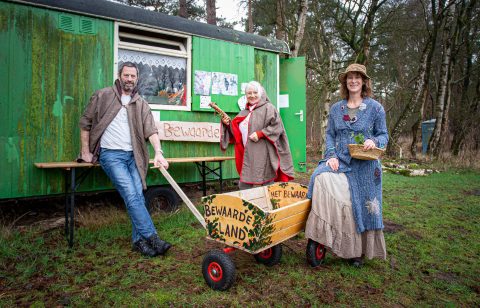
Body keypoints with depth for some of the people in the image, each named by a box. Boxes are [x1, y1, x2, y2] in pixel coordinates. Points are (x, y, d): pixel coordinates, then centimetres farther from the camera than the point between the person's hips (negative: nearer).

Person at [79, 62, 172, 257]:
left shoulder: (141, 103, 9)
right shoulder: (102, 96, 4)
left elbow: (151, 130, -3)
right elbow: (85, 123, 8)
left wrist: (158, 152, -19)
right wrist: (86, 152, 3)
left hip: (133, 155, 4)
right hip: (110, 154, -3)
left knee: (138, 196, -3)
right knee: (131, 195, -14)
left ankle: (139, 240, 8)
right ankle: (152, 238, -12)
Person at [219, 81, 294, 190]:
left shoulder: (268, 108, 0)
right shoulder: (244, 112, 19)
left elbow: (277, 126, -11)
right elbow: (237, 131, 20)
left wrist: (260, 134, -18)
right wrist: (228, 124, 2)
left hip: (263, 154, -6)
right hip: (248, 155, 6)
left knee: (267, 185, -2)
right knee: (244, 186, 8)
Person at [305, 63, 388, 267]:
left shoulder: (375, 107, 2)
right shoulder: (336, 108, 10)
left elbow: (384, 135, 5)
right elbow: (330, 135, 9)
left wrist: (374, 142, -18)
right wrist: (331, 155, -7)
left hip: (364, 166, -1)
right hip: (339, 161, 2)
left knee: (362, 207, 2)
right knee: (322, 179, -27)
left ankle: (357, 251, 24)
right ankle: (320, 235, -15)